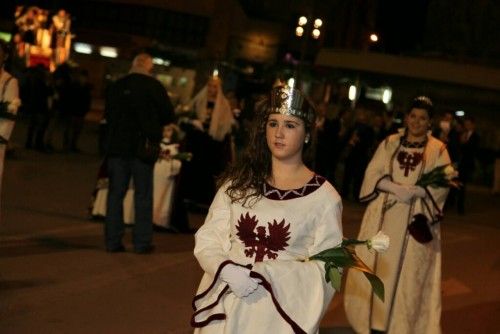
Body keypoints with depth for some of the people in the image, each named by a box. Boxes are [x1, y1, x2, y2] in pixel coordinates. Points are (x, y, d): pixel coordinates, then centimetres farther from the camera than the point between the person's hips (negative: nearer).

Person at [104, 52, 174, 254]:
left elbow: (108, 114, 12)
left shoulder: (117, 86, 4)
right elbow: (168, 115, -4)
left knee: (116, 193, 9)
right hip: (142, 147, -3)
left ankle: (113, 241, 9)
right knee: (143, 195, 4)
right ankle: (142, 242, 5)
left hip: (117, 146, 3)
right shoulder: (153, 86, -7)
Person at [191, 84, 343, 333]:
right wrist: (227, 270, -19)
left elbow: (325, 269, -8)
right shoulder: (239, 180, 3)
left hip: (280, 314, -2)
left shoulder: (324, 197, -6)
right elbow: (208, 240, 1)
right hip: (225, 307, 2)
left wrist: (264, 273, -19)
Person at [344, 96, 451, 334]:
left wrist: (412, 192, -22)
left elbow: (441, 185, -7)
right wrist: (396, 188, -19)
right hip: (384, 216, 2)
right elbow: (373, 173, -2)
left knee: (407, 270, 0)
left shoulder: (438, 150, 2)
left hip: (415, 220, -2)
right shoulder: (390, 143, 8)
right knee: (377, 265, 3)